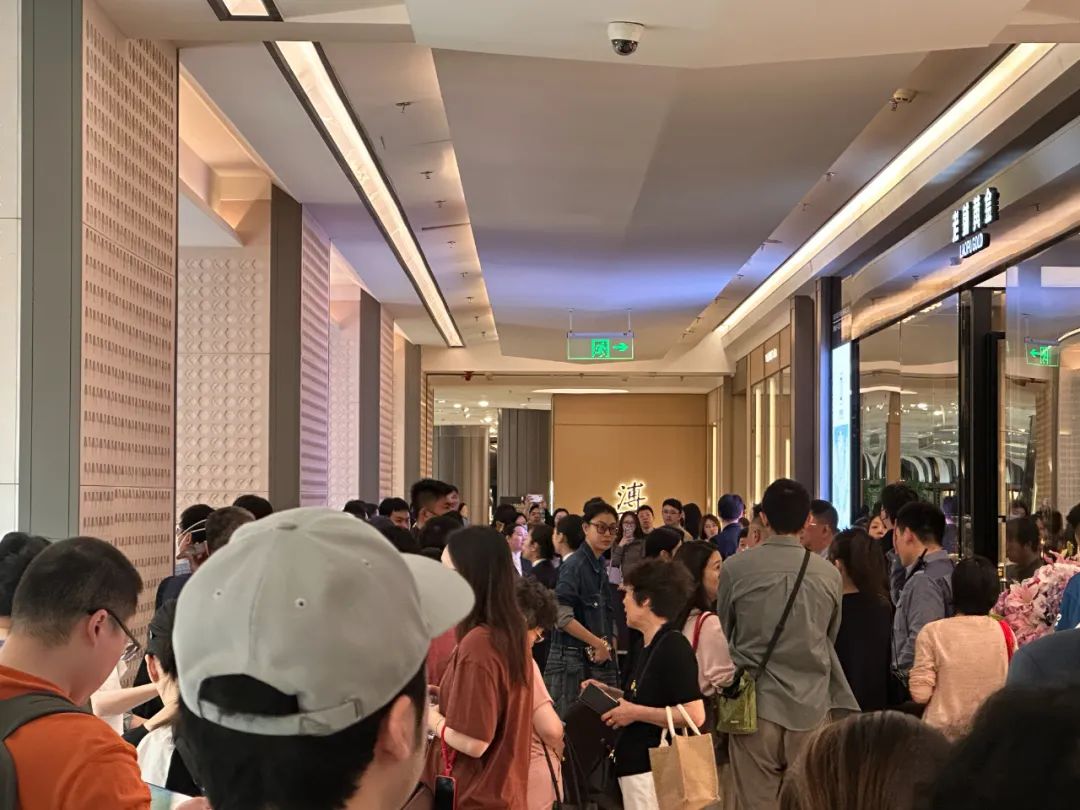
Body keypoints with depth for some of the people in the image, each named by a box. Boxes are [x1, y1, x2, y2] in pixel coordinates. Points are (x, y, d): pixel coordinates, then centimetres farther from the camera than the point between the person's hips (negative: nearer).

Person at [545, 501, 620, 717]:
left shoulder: (600, 566, 14)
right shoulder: (574, 565, -9)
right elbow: (562, 616, -20)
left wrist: (606, 647, 7)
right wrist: (598, 643, -14)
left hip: (599, 658, 7)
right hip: (573, 658, -7)